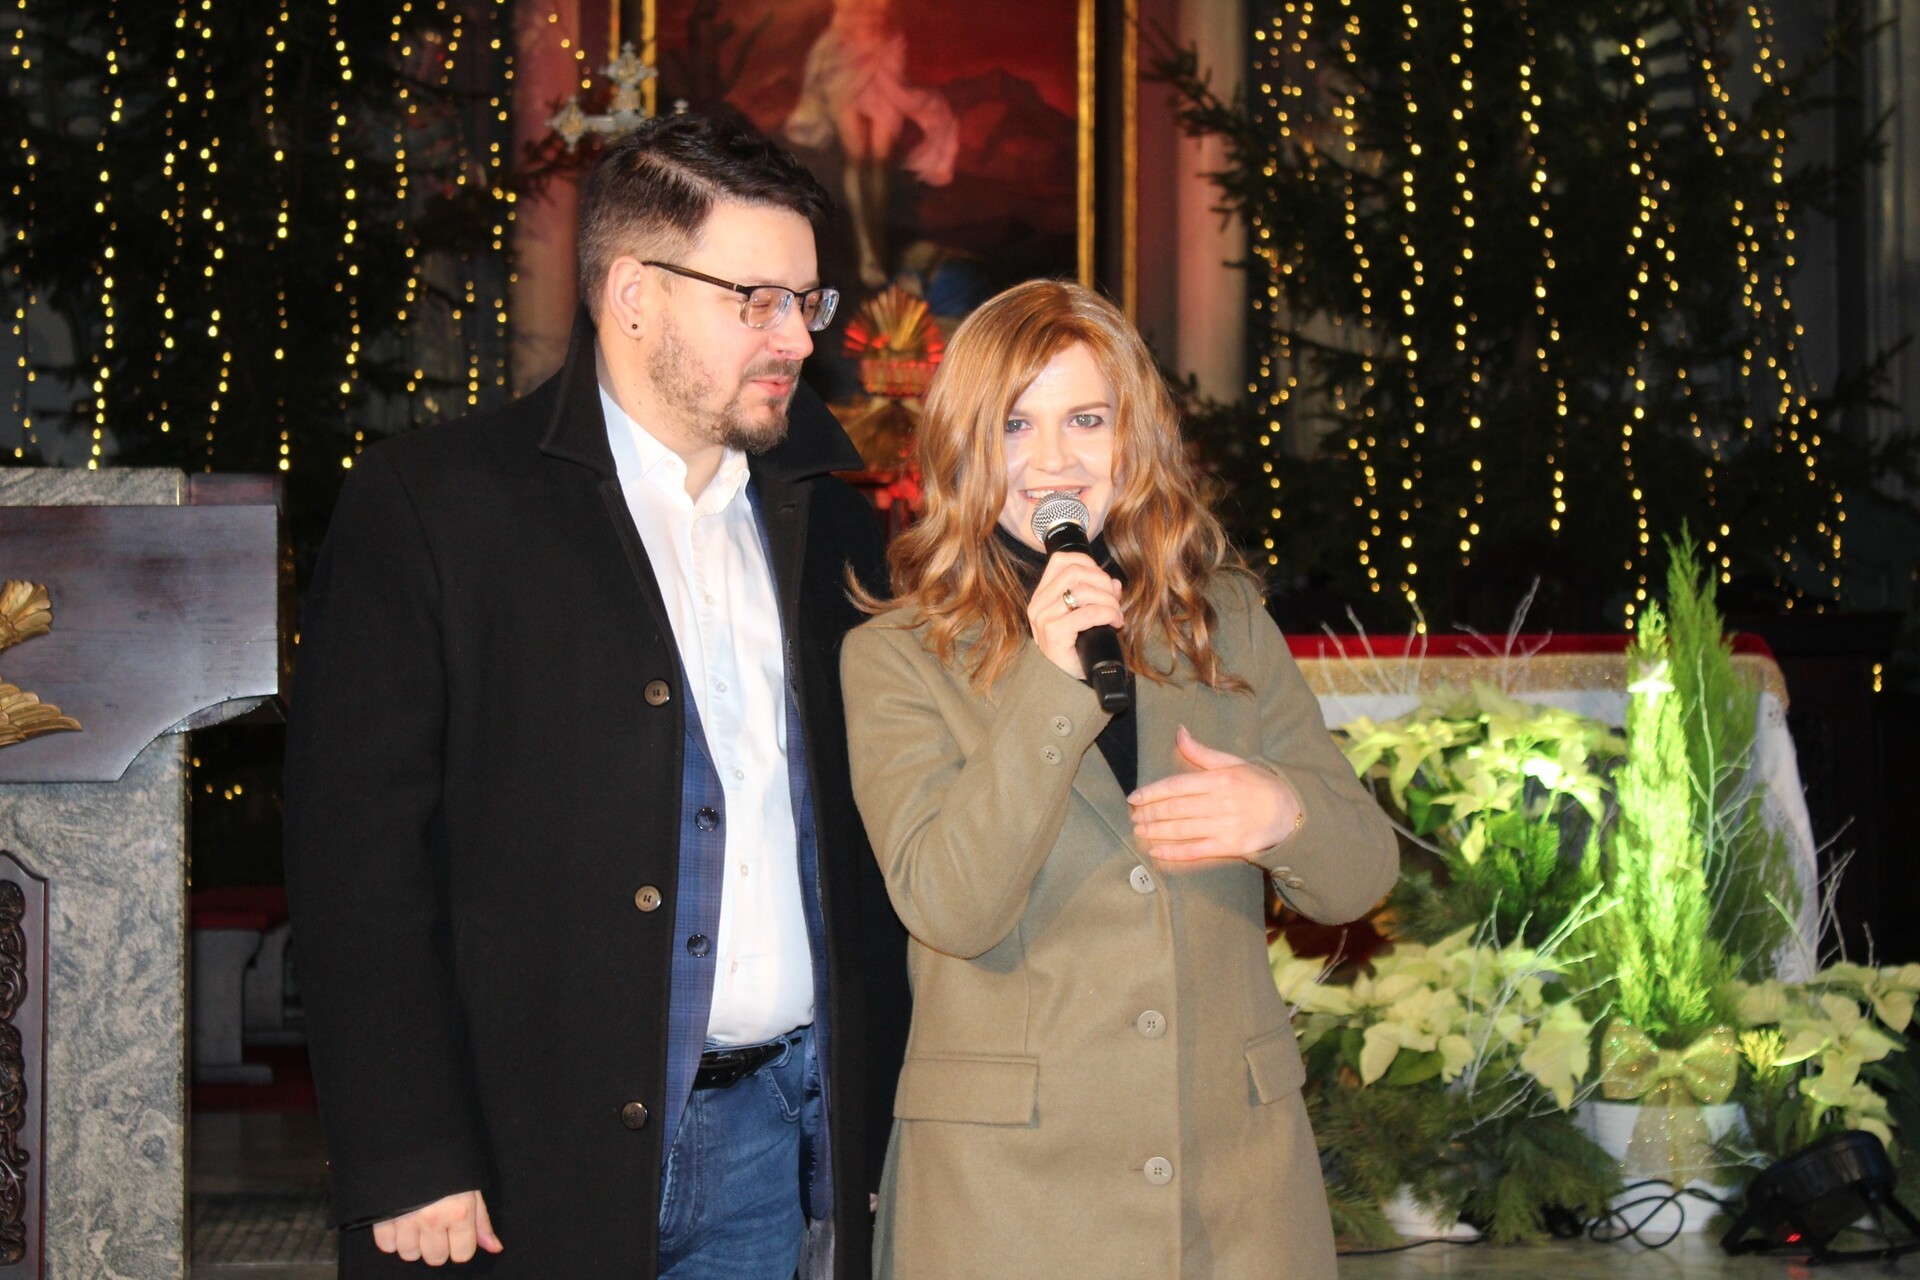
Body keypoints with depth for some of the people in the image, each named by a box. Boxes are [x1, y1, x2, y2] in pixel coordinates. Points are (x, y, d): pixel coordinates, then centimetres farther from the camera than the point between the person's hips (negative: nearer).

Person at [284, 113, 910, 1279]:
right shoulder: (430, 504, -4)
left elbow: (873, 832, 14)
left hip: (783, 1137, 4)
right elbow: (360, 845, -9)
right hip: (538, 1161, -4)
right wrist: (408, 1165, -14)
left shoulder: (825, 515, 12)